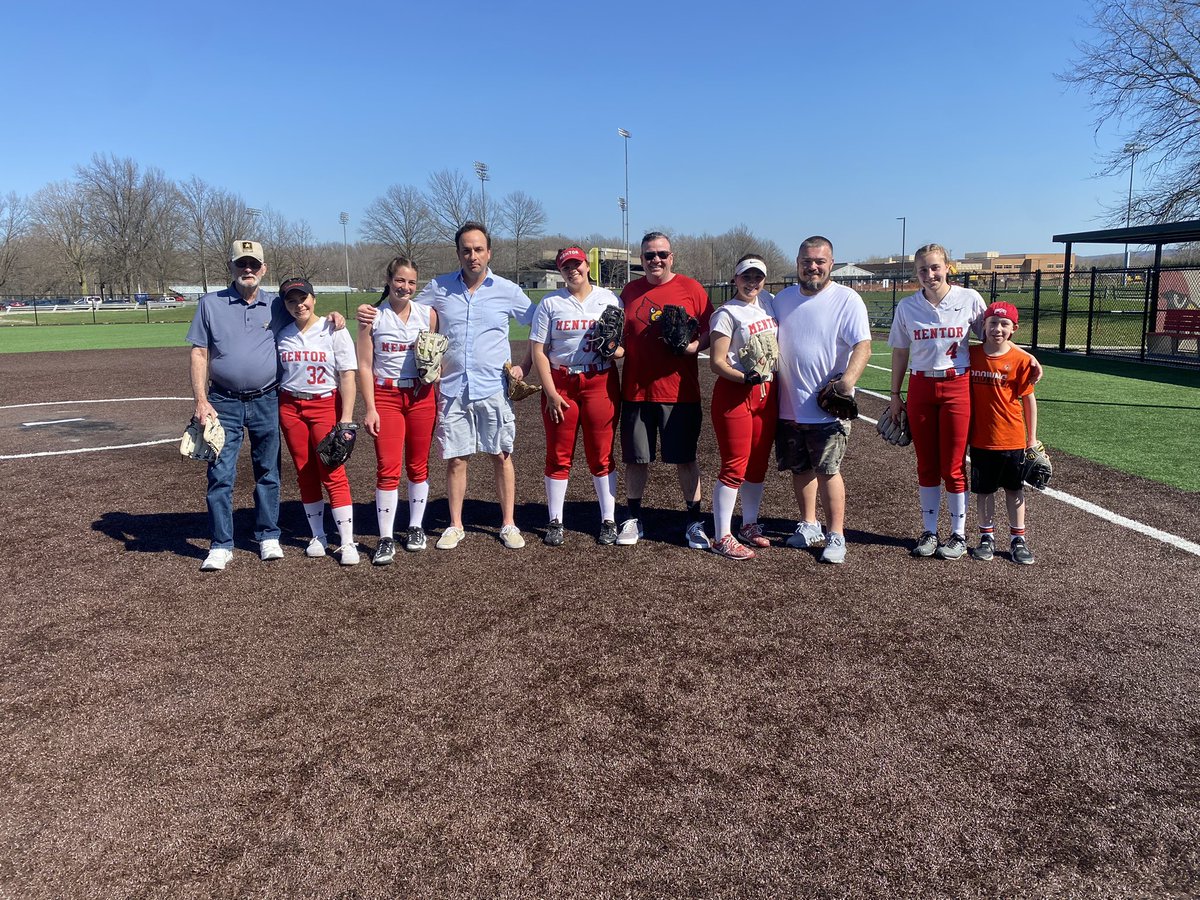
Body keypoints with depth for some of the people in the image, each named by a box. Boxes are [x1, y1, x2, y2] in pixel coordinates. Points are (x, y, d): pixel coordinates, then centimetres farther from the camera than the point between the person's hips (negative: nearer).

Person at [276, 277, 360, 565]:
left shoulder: (334, 331, -5)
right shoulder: (281, 335, 7)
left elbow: (348, 375, -9)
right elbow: (274, 374, 16)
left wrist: (346, 418, -15)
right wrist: (272, 411, 8)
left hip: (325, 405, -4)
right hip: (290, 407, 4)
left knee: (333, 474, -7)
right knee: (305, 474, 8)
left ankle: (347, 542, -3)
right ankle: (318, 537, 20)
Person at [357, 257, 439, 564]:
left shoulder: (428, 314, 4)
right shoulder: (372, 317, -1)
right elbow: (365, 366, -1)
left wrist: (440, 401, 3)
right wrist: (370, 409, -7)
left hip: (422, 396, 2)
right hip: (386, 397, -2)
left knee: (418, 466, 9)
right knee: (387, 469, -6)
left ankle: (416, 528, 25)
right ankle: (386, 539, 2)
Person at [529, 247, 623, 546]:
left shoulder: (610, 299, 8)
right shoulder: (550, 303, 5)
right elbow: (538, 350, 1)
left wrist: (617, 350, -15)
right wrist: (551, 392, -7)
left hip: (600, 383, 0)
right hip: (560, 383, 0)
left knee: (602, 454, 3)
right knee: (559, 455, 5)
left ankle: (609, 521, 13)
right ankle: (555, 522, 16)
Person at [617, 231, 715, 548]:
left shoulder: (691, 288, 1)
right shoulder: (629, 291, 10)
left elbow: (710, 330, 1)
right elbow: (620, 334, 18)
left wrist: (695, 345, -18)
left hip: (680, 390, -2)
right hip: (635, 390, 3)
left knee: (685, 459, 4)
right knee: (636, 459, 8)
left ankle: (695, 522, 17)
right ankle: (633, 519, 22)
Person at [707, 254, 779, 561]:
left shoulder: (767, 303, 11)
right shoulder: (728, 313, -9)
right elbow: (716, 362, -13)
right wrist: (746, 378, -27)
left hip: (767, 393, 7)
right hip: (735, 394, -7)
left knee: (758, 465, 13)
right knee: (735, 467, -5)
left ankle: (749, 525, 28)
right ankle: (722, 537, 3)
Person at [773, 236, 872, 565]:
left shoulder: (847, 300, -7)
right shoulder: (783, 298, 9)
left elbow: (863, 345, -16)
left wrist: (848, 380, -32)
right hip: (788, 405, 5)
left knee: (827, 470, -5)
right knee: (800, 468, 14)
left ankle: (836, 535, 6)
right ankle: (809, 525, 30)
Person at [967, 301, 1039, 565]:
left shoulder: (1021, 359, -7)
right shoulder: (971, 355, -2)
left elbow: (1029, 400, -2)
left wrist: (1032, 438, -1)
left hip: (1012, 439, -1)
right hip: (980, 437, 1)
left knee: (1015, 490, 11)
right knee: (983, 490, 10)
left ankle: (1017, 539, 23)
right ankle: (987, 536, 25)